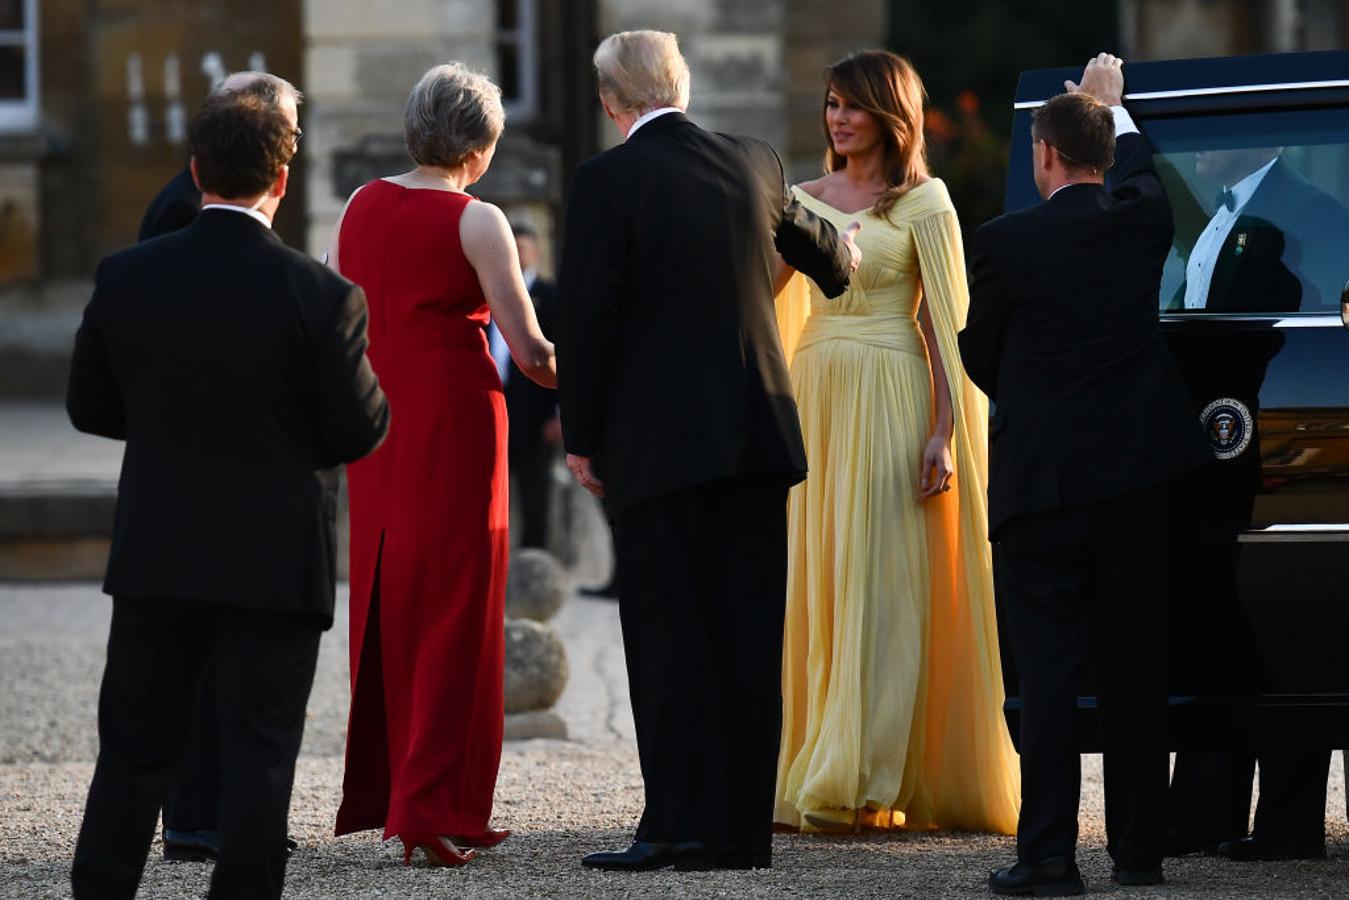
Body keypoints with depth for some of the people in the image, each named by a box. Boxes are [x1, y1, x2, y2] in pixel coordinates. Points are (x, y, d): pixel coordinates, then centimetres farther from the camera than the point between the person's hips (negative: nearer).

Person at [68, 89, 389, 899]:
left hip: (157, 557, 3)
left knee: (136, 750, 12)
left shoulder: (127, 278, -5)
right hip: (276, 561, -3)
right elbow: (361, 430, -9)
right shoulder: (319, 295, -14)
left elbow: (90, 407, 5)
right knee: (259, 753, 3)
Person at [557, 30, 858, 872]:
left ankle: (682, 825, -7)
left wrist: (582, 438, -1)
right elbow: (810, 238, 29)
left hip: (658, 444, -5)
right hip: (758, 432, 5)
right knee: (749, 635, 6)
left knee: (669, 635, -3)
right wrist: (842, 254, 54)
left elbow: (587, 317, -10)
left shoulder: (609, 180, -9)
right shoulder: (755, 163, 8)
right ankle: (746, 826, 8)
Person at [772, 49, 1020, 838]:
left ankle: (853, 783, -11)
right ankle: (813, 768, 9)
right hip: (817, 399, 6)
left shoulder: (923, 202, -2)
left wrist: (943, 433, -14)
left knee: (879, 587, -8)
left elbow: (947, 322, -7)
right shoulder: (809, 200, 14)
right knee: (816, 587, 4)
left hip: (892, 404, -6)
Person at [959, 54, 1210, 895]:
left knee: (1048, 669, -3)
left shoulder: (1005, 241, -9)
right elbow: (1137, 165, 27)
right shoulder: (1142, 219, 1)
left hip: (1041, 478, -3)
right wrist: (1109, 100, 45)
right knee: (1136, 667, 10)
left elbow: (979, 354, 4)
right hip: (1135, 475, 3)